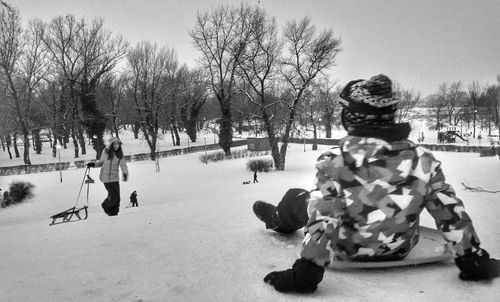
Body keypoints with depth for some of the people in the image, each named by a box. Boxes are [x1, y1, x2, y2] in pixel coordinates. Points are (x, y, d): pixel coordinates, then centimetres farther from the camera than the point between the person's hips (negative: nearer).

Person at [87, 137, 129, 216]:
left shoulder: (119, 154, 1)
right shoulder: (105, 152, -5)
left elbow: (123, 165, -9)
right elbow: (101, 162, 12)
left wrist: (125, 174, -26)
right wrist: (93, 164, -5)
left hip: (115, 178, 3)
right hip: (106, 178, -3)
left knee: (117, 197, 1)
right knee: (113, 194, -9)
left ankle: (114, 212, 21)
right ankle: (106, 207, 19)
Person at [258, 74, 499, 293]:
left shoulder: (334, 163, -29)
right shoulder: (423, 160, -20)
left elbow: (322, 221, -30)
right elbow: (452, 213, -14)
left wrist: (305, 274, -23)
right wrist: (475, 260, -3)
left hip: (349, 251, -3)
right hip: (402, 249, 4)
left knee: (298, 197, 16)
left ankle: (279, 219, 46)